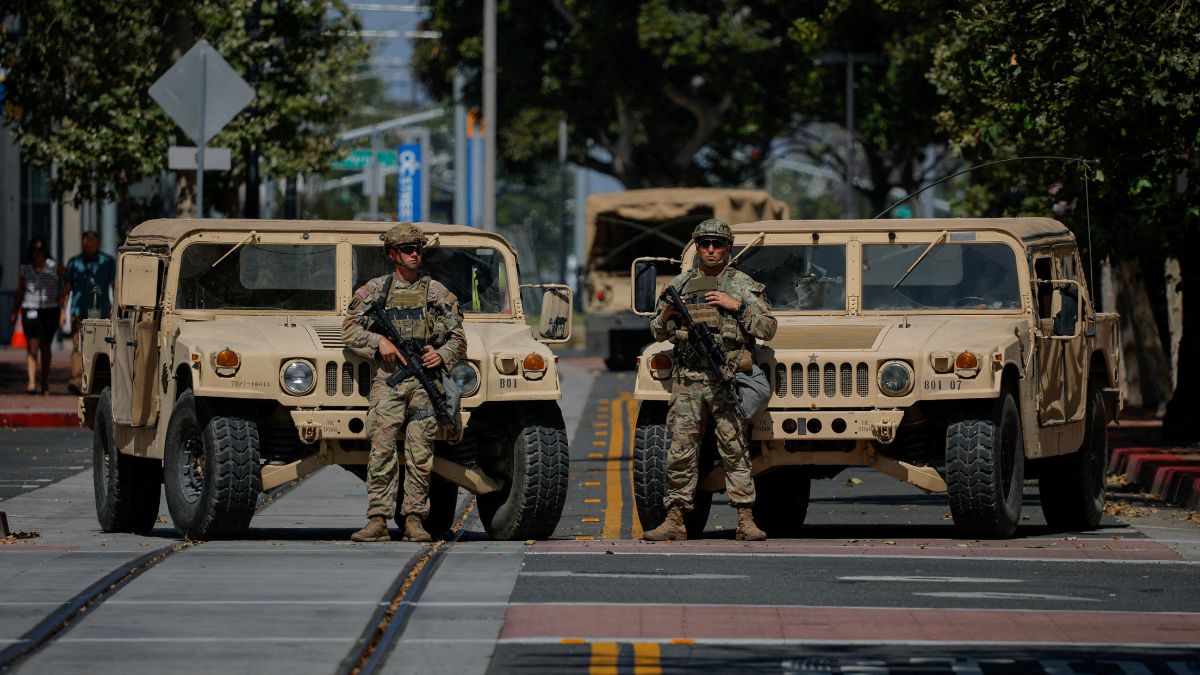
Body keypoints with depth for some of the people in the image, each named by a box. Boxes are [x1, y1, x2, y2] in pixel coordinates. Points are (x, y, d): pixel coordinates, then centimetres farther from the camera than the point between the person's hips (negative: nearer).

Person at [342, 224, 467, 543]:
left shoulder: (436, 292, 12)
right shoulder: (375, 289, 11)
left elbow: (457, 337, 13)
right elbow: (349, 330, 8)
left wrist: (442, 355, -7)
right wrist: (379, 341, -8)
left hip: (424, 380, 1)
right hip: (387, 379, -1)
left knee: (420, 455, -4)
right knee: (382, 450, -11)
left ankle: (414, 519, 1)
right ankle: (378, 521, -13)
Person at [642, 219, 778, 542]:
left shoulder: (743, 284, 7)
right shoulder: (680, 284, 15)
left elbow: (768, 327, 1)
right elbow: (657, 332, 20)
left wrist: (737, 306, -10)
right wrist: (666, 316, -2)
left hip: (727, 378, -3)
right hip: (687, 379, 3)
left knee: (735, 450, -4)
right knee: (681, 451, 0)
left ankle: (745, 520, -3)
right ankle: (675, 520, 3)